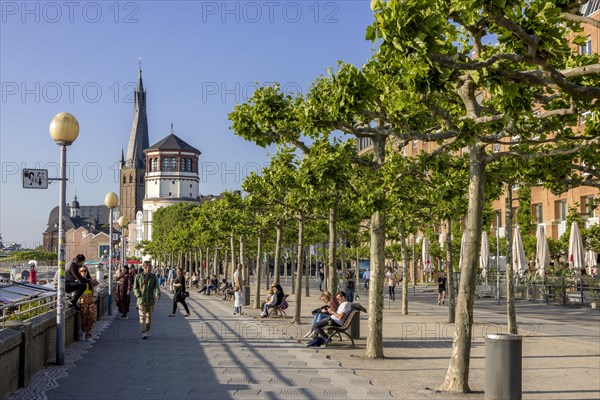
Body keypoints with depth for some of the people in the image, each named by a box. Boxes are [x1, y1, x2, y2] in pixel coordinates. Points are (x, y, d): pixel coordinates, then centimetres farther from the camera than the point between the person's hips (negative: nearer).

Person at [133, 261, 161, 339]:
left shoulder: (153, 277, 4)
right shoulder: (138, 276, 2)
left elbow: (156, 286, -6)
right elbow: (135, 288, 6)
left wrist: (158, 294, -26)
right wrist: (139, 296, -9)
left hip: (151, 300, 2)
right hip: (141, 300, -2)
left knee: (149, 317, 10)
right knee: (142, 317, -13)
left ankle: (147, 331, 27)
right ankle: (143, 333, -15)